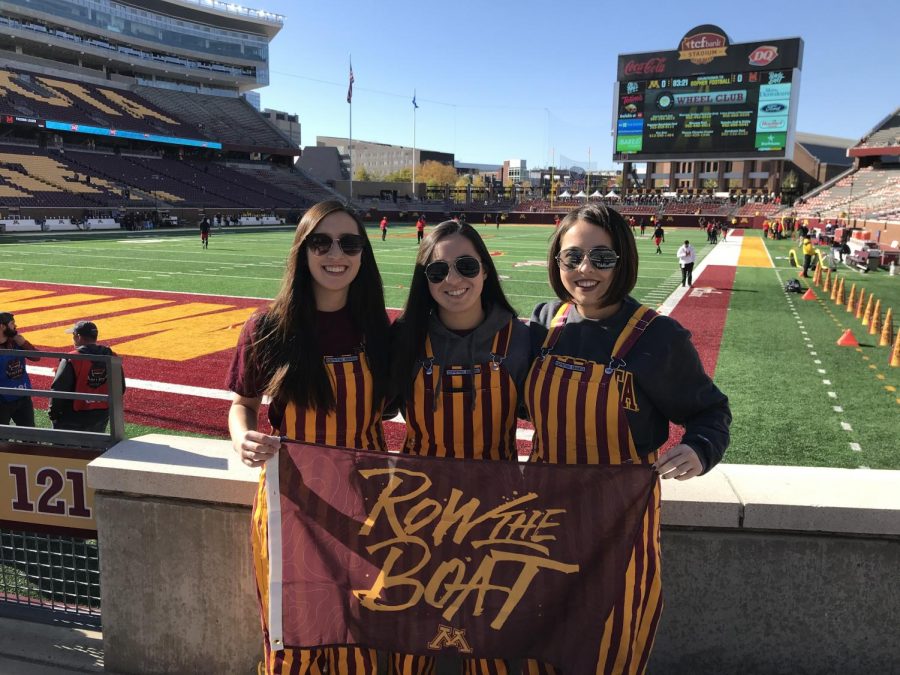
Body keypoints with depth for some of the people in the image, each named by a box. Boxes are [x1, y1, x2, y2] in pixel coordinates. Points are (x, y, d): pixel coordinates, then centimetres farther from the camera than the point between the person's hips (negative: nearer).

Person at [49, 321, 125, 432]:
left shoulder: (71, 360, -18)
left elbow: (59, 389, -16)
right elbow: (120, 388, 4)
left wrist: (53, 413, -3)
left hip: (73, 418, -5)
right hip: (101, 416, 5)